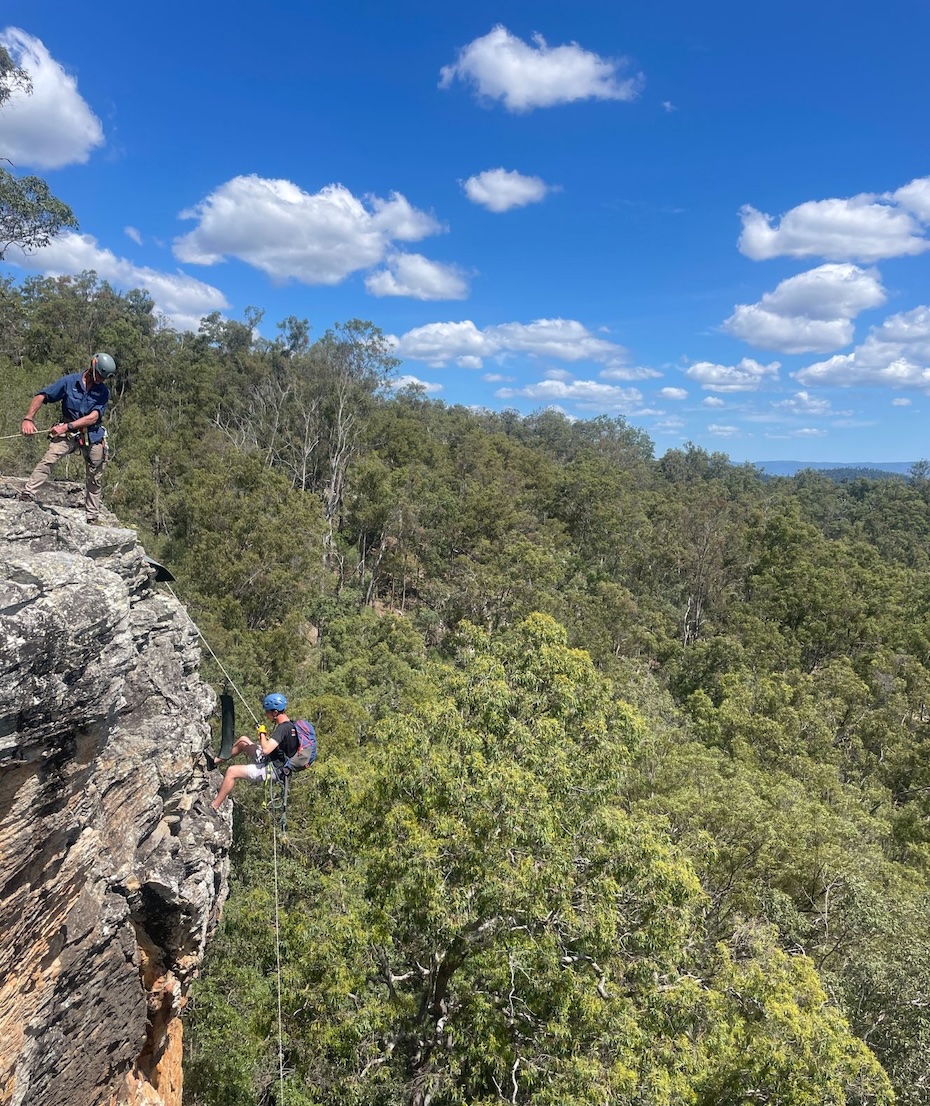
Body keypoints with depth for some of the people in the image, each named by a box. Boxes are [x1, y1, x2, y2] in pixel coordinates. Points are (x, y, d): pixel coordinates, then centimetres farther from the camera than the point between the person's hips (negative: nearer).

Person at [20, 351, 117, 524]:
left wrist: (67, 426, -22)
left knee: (94, 479, 7)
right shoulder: (69, 382, -6)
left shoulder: (103, 392, -2)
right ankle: (28, 494, -26)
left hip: (93, 436, 2)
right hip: (68, 433, -2)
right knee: (48, 460, -26)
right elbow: (41, 396, -9)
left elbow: (92, 418, -12)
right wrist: (28, 419, -22)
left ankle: (92, 517, 18)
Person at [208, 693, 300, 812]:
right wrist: (267, 737, 4)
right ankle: (215, 761, 31)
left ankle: (213, 807, -6)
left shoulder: (283, 728, -27)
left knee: (231, 772, -15)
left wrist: (262, 734, -19)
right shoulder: (290, 724, 1)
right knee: (243, 740, 19)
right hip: (270, 761, 10)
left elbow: (266, 750, -35)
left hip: (271, 769, -10)